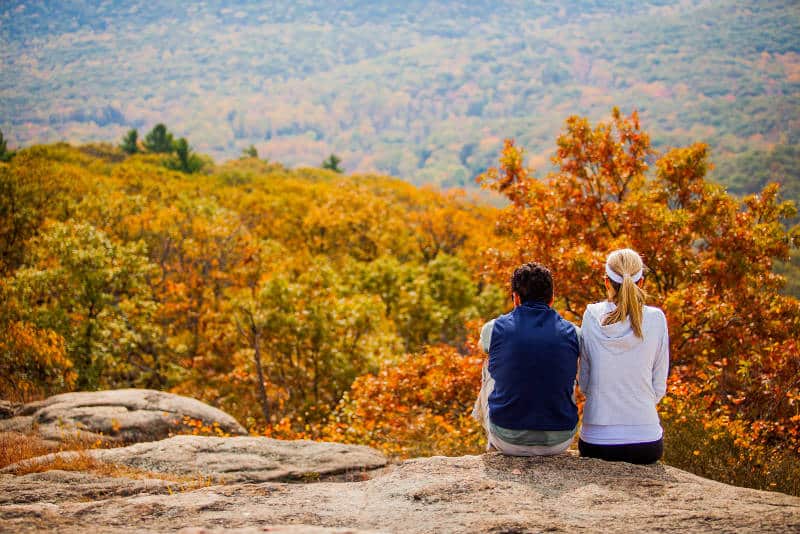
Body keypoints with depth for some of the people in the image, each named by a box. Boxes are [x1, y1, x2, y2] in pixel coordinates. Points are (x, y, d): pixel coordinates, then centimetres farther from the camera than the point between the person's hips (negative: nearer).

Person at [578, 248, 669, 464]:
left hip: (596, 443, 0)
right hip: (646, 441, 0)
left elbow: (584, 383, 3)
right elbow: (659, 387, 2)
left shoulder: (592, 316, -4)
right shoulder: (656, 319, -5)